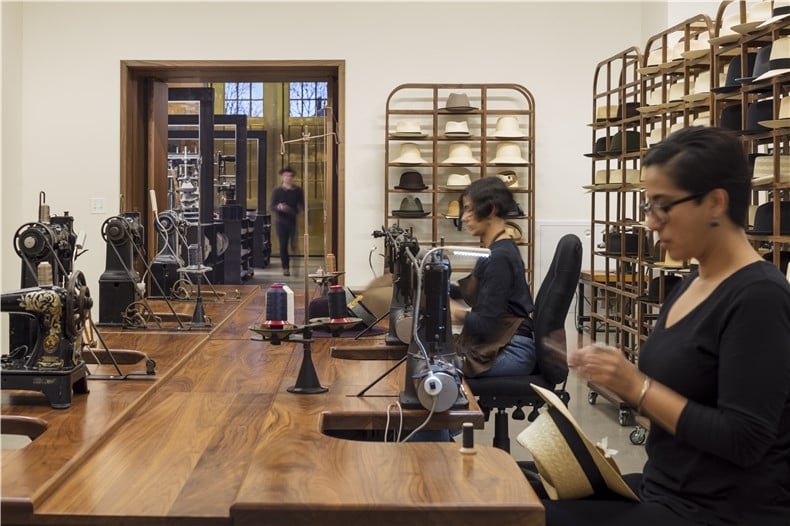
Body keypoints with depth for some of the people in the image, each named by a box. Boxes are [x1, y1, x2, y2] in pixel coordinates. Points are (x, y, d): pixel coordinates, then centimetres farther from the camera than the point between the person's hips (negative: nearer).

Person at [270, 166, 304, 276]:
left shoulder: (298, 191, 5)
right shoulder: (277, 191, 5)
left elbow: (302, 205, 8)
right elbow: (272, 206, 2)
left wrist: (299, 210, -14)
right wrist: (279, 207, -20)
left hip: (294, 221, 0)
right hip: (281, 221, 0)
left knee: (294, 245, -9)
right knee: (283, 245, 1)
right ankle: (285, 268, 11)